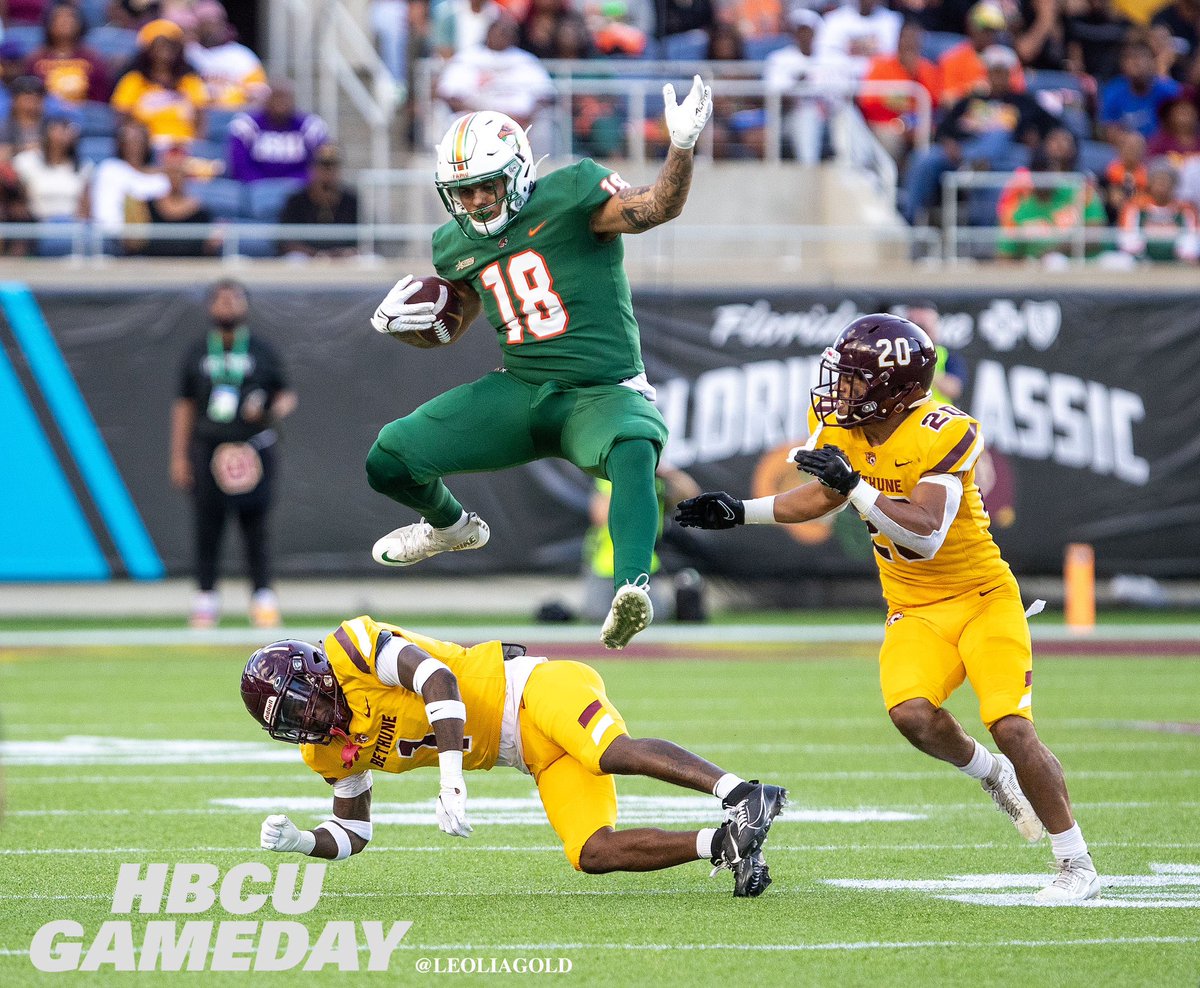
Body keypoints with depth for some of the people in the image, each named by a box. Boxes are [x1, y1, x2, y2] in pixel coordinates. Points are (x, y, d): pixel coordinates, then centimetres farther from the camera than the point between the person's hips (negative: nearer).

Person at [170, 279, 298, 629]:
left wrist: (275, 411, -13)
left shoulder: (262, 351, 9)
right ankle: (206, 600, 5)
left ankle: (263, 598, 1)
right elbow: (184, 404, 12)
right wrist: (179, 456, 5)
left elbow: (287, 396, 11)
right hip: (208, 451, 1)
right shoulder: (196, 353, 11)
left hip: (253, 451, -1)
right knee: (207, 528, -1)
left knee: (255, 528, -4)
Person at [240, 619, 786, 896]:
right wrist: (299, 842, -1)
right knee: (592, 854, -15)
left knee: (612, 753, -37)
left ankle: (740, 793, -39)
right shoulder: (336, 754, 11)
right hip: (538, 756, 7)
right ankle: (724, 844, -18)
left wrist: (451, 779, -32)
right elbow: (353, 832, 22)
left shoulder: (351, 647, -11)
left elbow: (436, 677, -24)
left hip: (526, 689, -7)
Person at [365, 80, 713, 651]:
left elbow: (656, 207, -23)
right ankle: (450, 525, 33)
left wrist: (682, 146, -41)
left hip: (602, 394, -6)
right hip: (521, 391, 6)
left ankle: (630, 590, -55)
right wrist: (393, 320, 5)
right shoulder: (457, 245, 9)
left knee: (634, 451, -41)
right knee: (387, 463, 0)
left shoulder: (567, 197, -10)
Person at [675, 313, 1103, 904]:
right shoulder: (842, 428, -2)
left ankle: (1077, 866, -1)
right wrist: (739, 513, 14)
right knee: (913, 714, -23)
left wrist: (855, 485, -34)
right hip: (916, 612, 5)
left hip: (982, 598, -5)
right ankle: (989, 775, 8)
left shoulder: (942, 435, -23)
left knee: (1012, 728, -16)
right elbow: (824, 496, 19)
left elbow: (926, 536, -32)